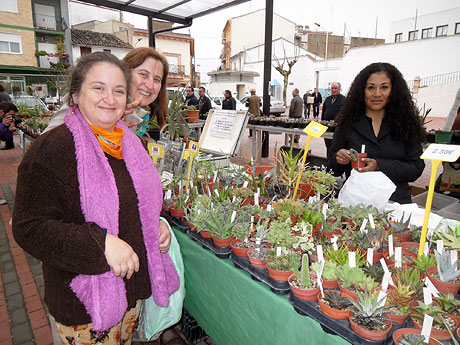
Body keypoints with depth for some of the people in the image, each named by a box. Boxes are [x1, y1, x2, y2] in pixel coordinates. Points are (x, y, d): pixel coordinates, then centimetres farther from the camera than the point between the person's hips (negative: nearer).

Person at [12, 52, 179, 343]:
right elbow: (30, 227, -21)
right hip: (84, 298, -6)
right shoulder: (51, 149, -18)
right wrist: (102, 243, -30)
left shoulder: (131, 144, 3)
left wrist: (158, 225, -3)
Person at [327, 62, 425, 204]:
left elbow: (416, 168, 2)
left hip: (396, 200, 0)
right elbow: (332, 169, 12)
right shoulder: (349, 123, 7)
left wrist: (379, 165, -12)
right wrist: (338, 159, -11)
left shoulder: (407, 123, 7)